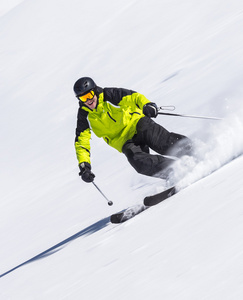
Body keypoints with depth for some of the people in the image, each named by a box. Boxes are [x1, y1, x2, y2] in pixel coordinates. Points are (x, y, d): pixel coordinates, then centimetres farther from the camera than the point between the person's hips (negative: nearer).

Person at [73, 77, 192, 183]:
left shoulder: (109, 95, -9)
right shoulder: (85, 115, -2)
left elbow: (134, 97, -12)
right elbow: (81, 142, 0)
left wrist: (147, 105, -33)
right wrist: (84, 165, -13)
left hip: (136, 122, -2)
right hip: (125, 141, 2)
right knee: (138, 161, -30)